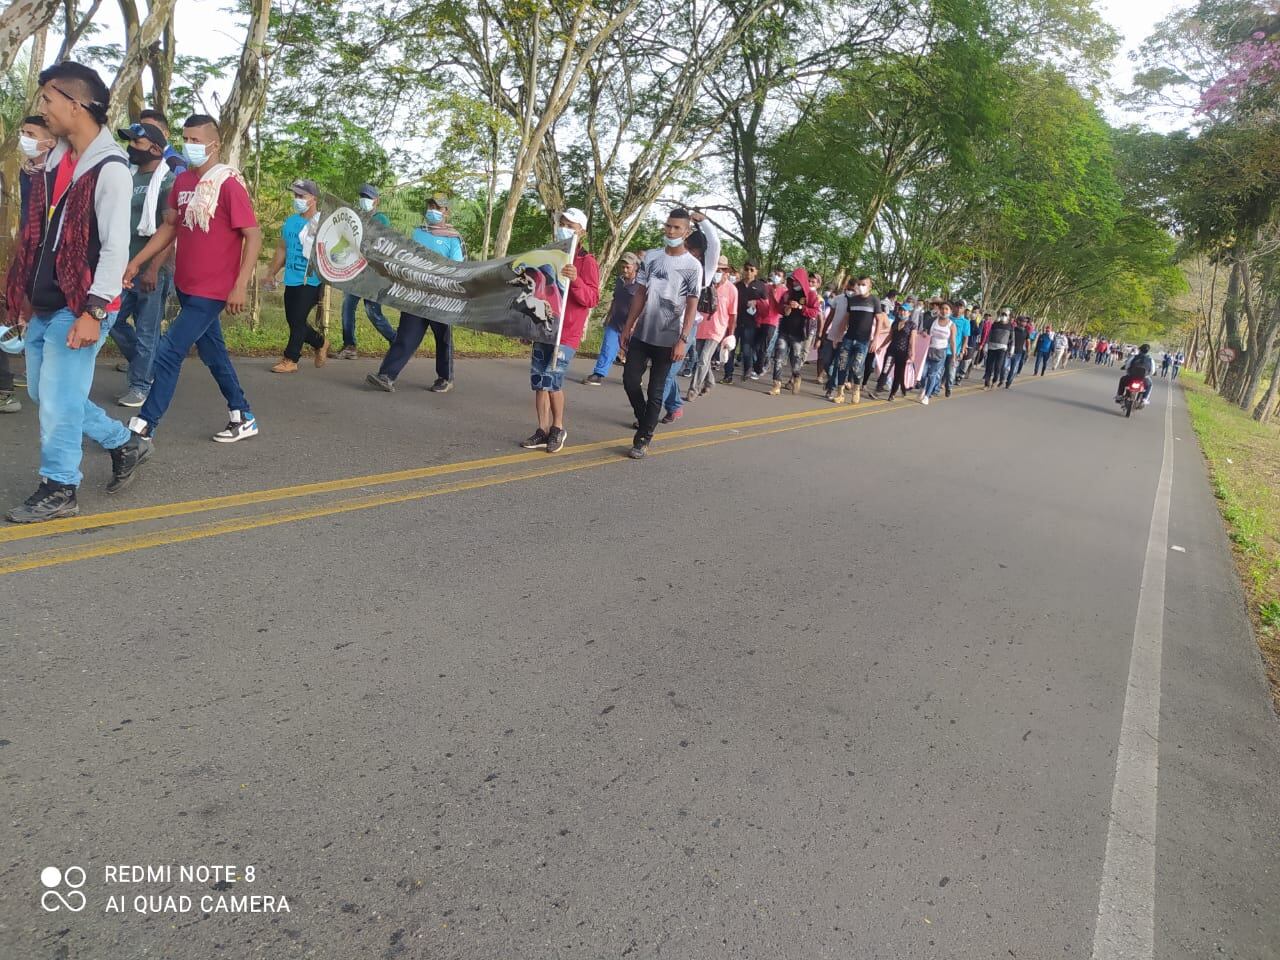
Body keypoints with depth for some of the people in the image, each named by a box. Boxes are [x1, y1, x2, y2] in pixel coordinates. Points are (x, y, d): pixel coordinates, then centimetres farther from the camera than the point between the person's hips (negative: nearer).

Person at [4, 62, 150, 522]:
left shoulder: (109, 168, -13)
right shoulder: (55, 160, 12)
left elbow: (116, 247, -18)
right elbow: (40, 236, 17)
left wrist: (94, 312, -21)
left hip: (78, 308, -9)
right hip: (43, 306, 9)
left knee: (58, 403, -3)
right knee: (44, 394, 16)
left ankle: (58, 491, 12)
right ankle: (125, 444, 29)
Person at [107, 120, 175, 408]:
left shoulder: (168, 182, -9)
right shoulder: (129, 177, 13)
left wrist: (153, 268, -24)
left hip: (151, 270, -8)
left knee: (146, 331, 1)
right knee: (111, 320, 9)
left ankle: (140, 386, 11)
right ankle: (148, 365, 26)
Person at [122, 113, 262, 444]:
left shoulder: (228, 184, -15)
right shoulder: (182, 180, 7)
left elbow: (254, 236, -16)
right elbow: (170, 226, 16)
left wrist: (240, 286, -21)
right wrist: (136, 262, 12)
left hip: (212, 291, -8)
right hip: (185, 285, 8)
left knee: (168, 353, -7)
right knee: (212, 352, 15)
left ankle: (142, 429, 2)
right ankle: (243, 419, 28)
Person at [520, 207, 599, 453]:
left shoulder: (587, 262, -4)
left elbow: (592, 299, -12)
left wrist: (575, 280, -28)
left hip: (567, 332, -7)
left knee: (552, 379, -14)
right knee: (538, 380, 3)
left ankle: (558, 428, 5)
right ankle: (543, 431, 11)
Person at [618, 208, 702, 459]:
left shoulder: (693, 266, -6)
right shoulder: (650, 257, 5)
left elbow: (692, 306, -8)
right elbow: (640, 294, 9)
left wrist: (682, 340, -15)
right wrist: (628, 326, 6)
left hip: (667, 339, -4)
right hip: (641, 334, 4)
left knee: (656, 390, 2)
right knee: (630, 380, 2)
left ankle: (643, 438, 9)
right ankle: (644, 420, 26)